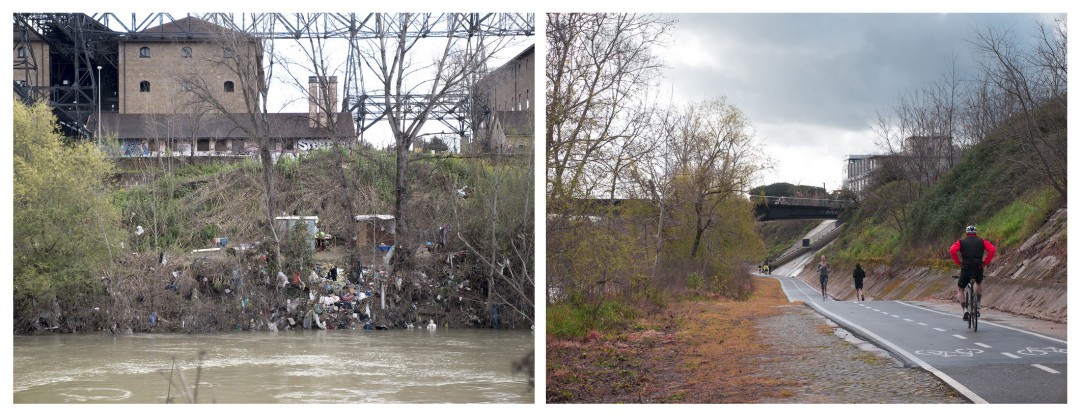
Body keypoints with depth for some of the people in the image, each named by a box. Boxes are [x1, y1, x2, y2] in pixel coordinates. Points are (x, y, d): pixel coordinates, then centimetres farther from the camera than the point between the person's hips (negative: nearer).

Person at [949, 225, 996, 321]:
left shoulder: (961, 242, 10)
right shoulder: (982, 241, 14)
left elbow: (952, 250, -8)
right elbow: (992, 249, -2)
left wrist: (958, 262, 0)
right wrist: (985, 262, 4)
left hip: (966, 268, -2)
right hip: (978, 268, 2)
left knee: (960, 289, 18)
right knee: (979, 283, 35)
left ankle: (965, 310, -2)